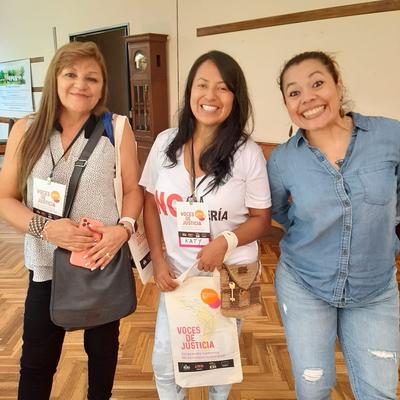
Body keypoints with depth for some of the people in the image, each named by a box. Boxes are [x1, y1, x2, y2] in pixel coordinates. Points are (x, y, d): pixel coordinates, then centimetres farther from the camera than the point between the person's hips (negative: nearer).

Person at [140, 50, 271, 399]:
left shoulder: (248, 152, -15)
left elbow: (261, 218, -7)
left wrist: (225, 241, -24)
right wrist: (158, 259, -4)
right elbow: (151, 203, 3)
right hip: (177, 272, 2)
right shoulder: (166, 142, -6)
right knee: (164, 363, 13)